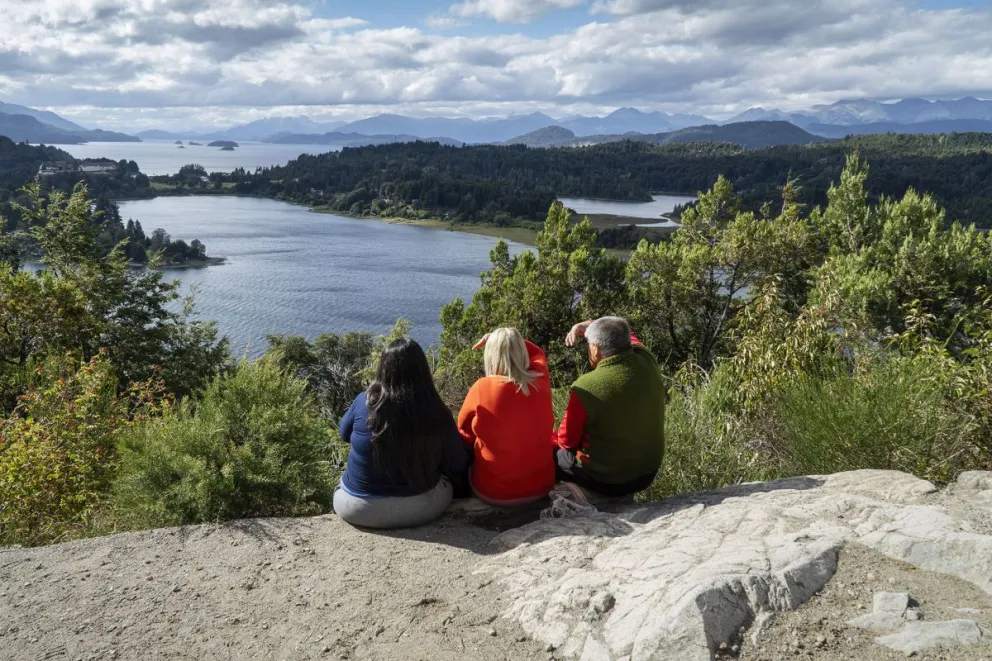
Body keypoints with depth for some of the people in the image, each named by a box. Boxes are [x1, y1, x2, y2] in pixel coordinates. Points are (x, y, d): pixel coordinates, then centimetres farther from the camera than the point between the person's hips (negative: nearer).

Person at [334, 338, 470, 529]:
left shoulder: (364, 402, -18)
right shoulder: (437, 414, -18)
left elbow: (345, 434, 5)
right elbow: (458, 467, -4)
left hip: (358, 508, 0)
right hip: (420, 507, 0)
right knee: (444, 481, 31)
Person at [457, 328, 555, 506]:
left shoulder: (483, 388, -17)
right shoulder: (540, 383, -10)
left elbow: (464, 431, 1)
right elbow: (537, 353, 14)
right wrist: (515, 340, 6)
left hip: (493, 492, -3)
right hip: (541, 486, 3)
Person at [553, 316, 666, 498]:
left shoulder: (586, 387, -28)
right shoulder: (647, 363, -13)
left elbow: (568, 441, -14)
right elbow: (625, 336, 11)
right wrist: (589, 326, -1)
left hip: (605, 481, -5)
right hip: (647, 473, 6)